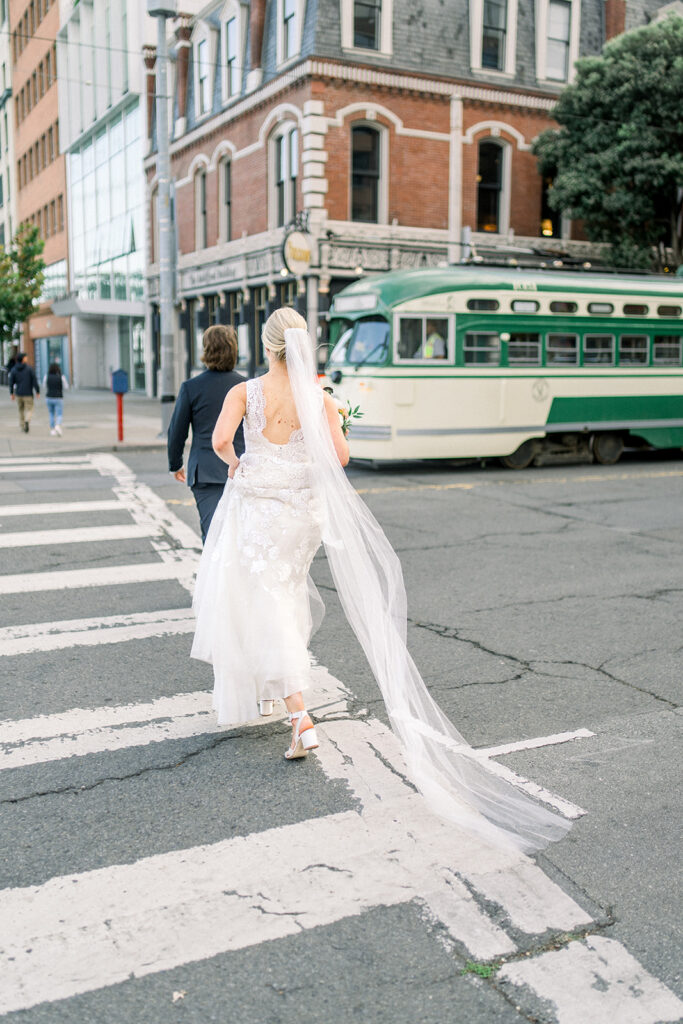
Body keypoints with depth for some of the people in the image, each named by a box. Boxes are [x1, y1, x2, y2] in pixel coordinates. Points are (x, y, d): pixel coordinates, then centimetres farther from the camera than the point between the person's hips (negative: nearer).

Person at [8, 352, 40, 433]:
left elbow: (11, 382, 0)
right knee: (29, 410, 2)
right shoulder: (29, 368, -9)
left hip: (18, 394, 3)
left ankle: (22, 426, 23)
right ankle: (27, 421, -27)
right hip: (28, 394, -3)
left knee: (21, 410, 19)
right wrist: (37, 391, -2)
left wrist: (12, 393, 11)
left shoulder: (13, 370, 0)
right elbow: (34, 381, -10)